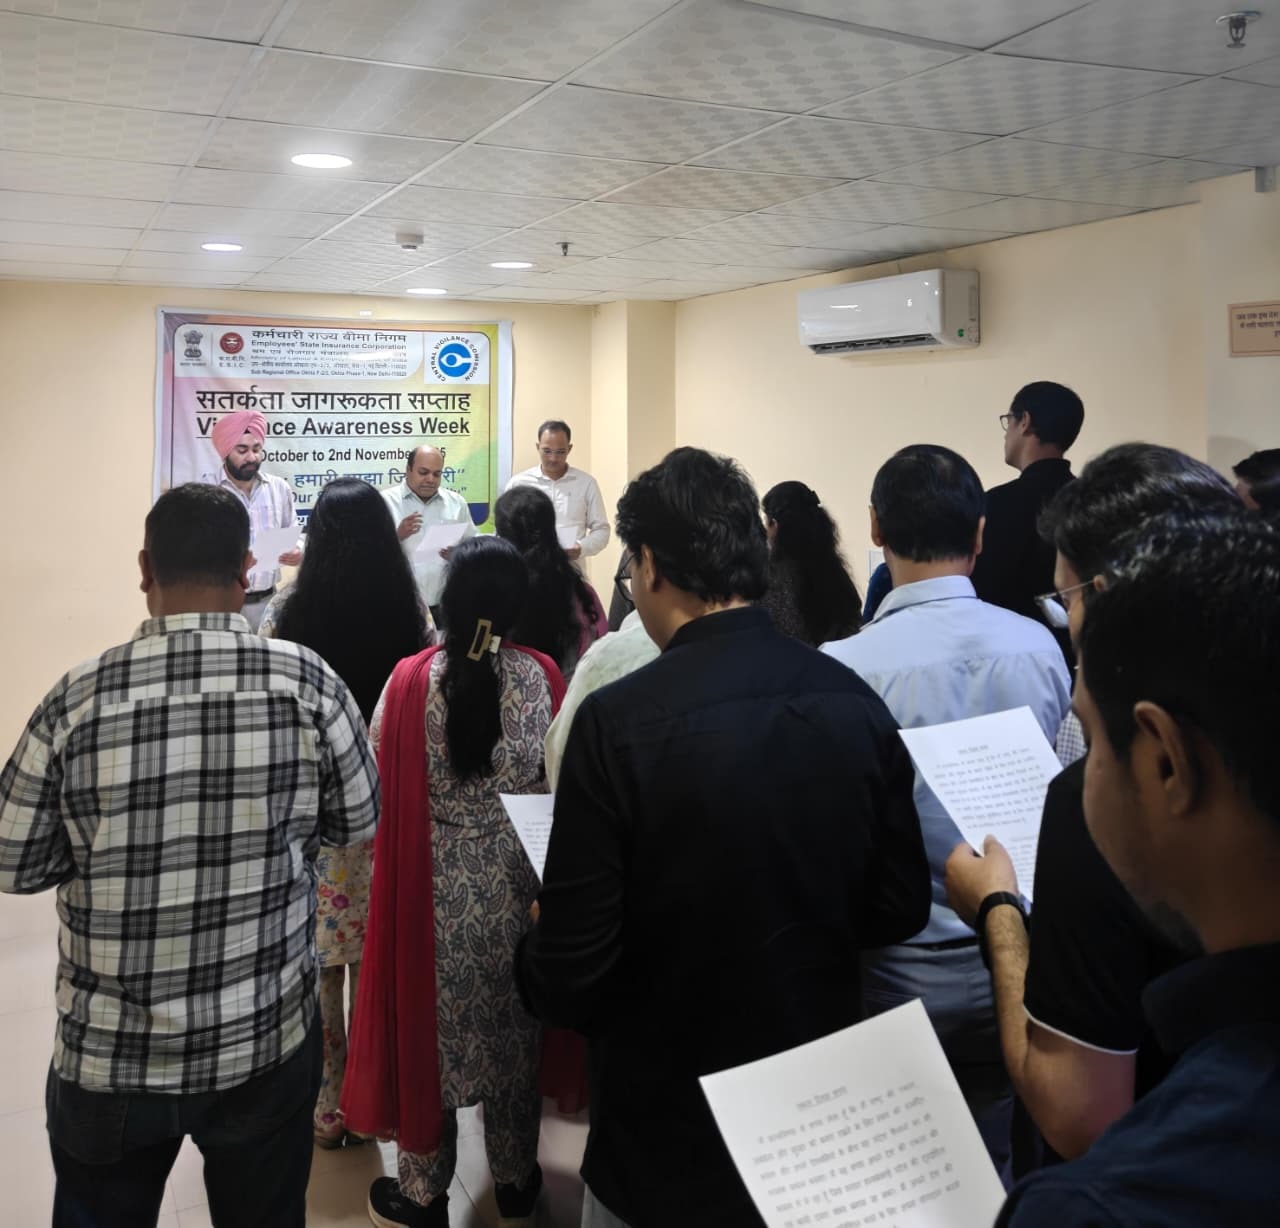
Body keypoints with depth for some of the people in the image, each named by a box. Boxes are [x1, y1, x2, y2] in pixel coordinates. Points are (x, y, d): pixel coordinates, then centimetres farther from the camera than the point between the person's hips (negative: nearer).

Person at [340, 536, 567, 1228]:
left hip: (434, 885, -1)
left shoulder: (410, 680, -14)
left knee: (432, 1022, 16)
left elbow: (378, 786, -6)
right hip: (515, 884, 1)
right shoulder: (541, 678, -13)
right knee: (512, 1024, 18)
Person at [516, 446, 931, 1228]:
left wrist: (537, 957, 3)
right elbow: (901, 910, 0)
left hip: (669, 1136, -4)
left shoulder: (618, 722, -23)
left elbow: (568, 975, -19)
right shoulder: (858, 704, -9)